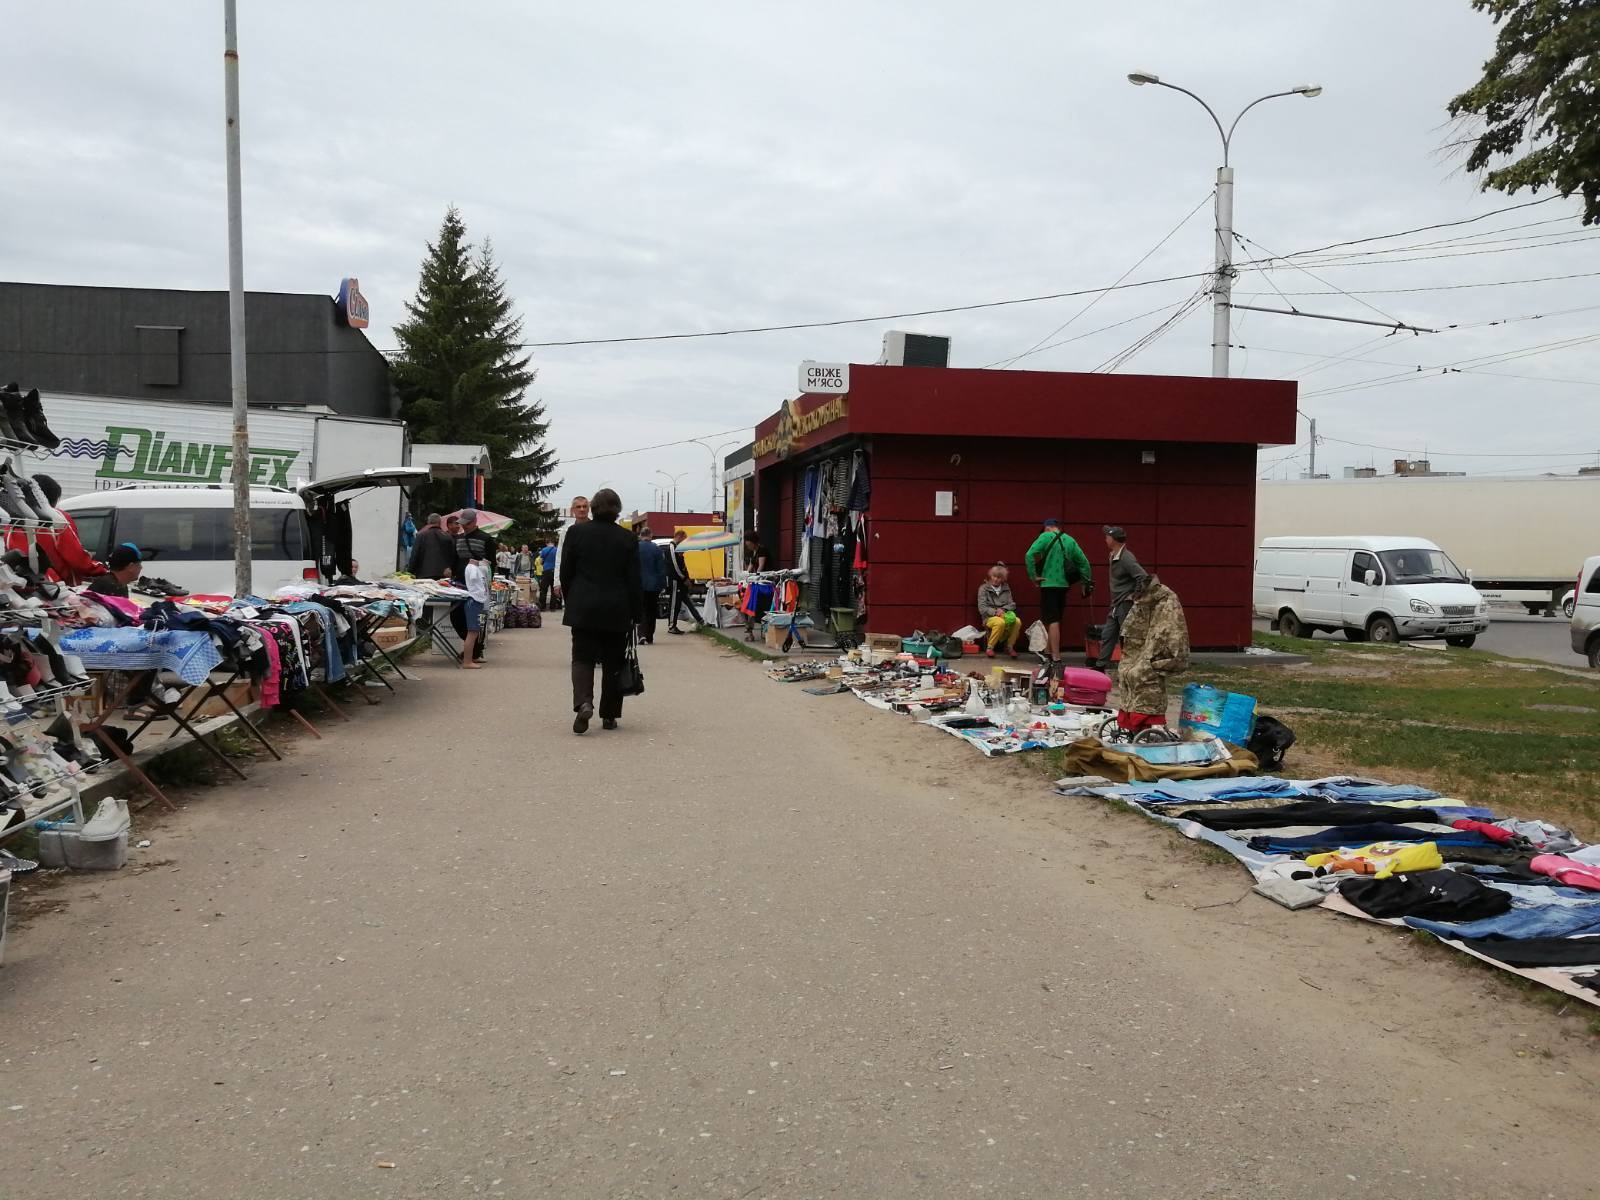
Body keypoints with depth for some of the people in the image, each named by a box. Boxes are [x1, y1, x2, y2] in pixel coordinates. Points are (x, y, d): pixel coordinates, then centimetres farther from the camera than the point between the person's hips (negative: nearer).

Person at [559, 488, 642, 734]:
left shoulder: (576, 532, -2)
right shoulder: (627, 538, -3)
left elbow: (566, 572, 3)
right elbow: (634, 581, -2)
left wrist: (570, 600, 16)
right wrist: (636, 614, 6)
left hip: (583, 609, 0)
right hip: (616, 611, 0)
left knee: (582, 658, 4)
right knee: (613, 663, 9)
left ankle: (583, 703, -20)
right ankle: (609, 715, 12)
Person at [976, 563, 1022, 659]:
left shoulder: (1006, 588, 15)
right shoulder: (984, 588, 4)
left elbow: (1012, 604, 9)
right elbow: (982, 608, -4)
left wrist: (1003, 609, -11)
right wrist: (995, 612, -19)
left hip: (1005, 614, 3)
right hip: (990, 617, -3)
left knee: (1017, 621, -31)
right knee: (1001, 622, -39)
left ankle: (1009, 646, -9)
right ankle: (990, 647, -19)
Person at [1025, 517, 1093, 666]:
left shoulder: (1046, 537, -3)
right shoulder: (1070, 541, 13)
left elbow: (1030, 555, -17)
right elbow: (1084, 562, 13)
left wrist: (1033, 576, -10)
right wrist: (1087, 582, 18)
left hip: (1049, 584, -6)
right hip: (1064, 585, 6)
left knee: (1052, 621, -7)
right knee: (1056, 621, 16)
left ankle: (1056, 657, -12)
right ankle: (1053, 653, 25)